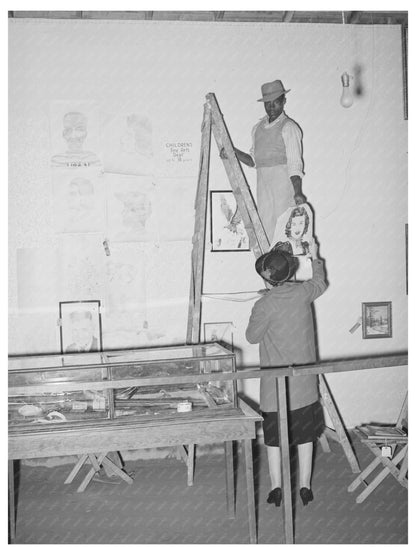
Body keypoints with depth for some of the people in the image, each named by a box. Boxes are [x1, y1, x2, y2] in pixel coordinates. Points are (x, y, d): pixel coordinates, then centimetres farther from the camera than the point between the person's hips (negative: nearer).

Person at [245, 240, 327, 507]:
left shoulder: (264, 305, -18)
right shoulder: (304, 293, -5)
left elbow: (252, 336, -5)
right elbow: (321, 282, 18)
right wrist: (315, 257, 32)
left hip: (275, 383, -3)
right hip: (304, 383, 4)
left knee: (274, 436, 10)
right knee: (305, 434, 14)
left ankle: (277, 488, 16)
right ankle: (305, 486, 22)